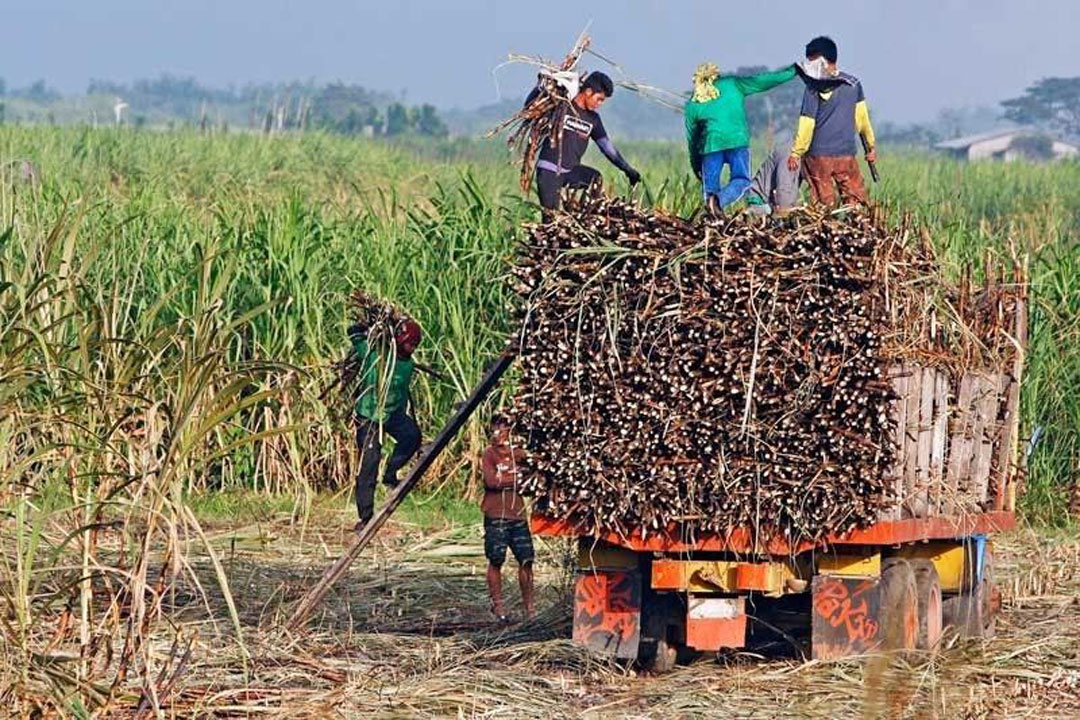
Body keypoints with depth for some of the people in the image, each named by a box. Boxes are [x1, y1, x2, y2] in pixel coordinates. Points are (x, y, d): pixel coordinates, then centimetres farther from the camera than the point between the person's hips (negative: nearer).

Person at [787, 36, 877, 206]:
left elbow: (807, 124, -8)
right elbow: (862, 118, 11)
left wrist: (796, 153, -1)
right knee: (856, 200, 6)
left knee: (825, 202, 4)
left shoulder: (813, 88, -8)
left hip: (818, 155, -2)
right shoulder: (853, 84, 4)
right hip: (847, 154, 2)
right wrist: (870, 146, 22)